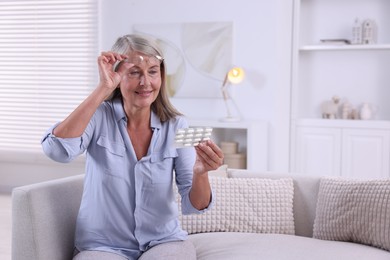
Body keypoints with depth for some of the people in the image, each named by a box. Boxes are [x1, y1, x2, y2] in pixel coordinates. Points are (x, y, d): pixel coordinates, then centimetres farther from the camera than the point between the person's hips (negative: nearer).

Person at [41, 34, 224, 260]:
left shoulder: (177, 126, -4)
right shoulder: (98, 116, -7)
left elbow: (194, 206, -8)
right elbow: (57, 150, -28)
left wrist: (200, 172, -30)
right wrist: (103, 89, -27)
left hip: (164, 241, 1)